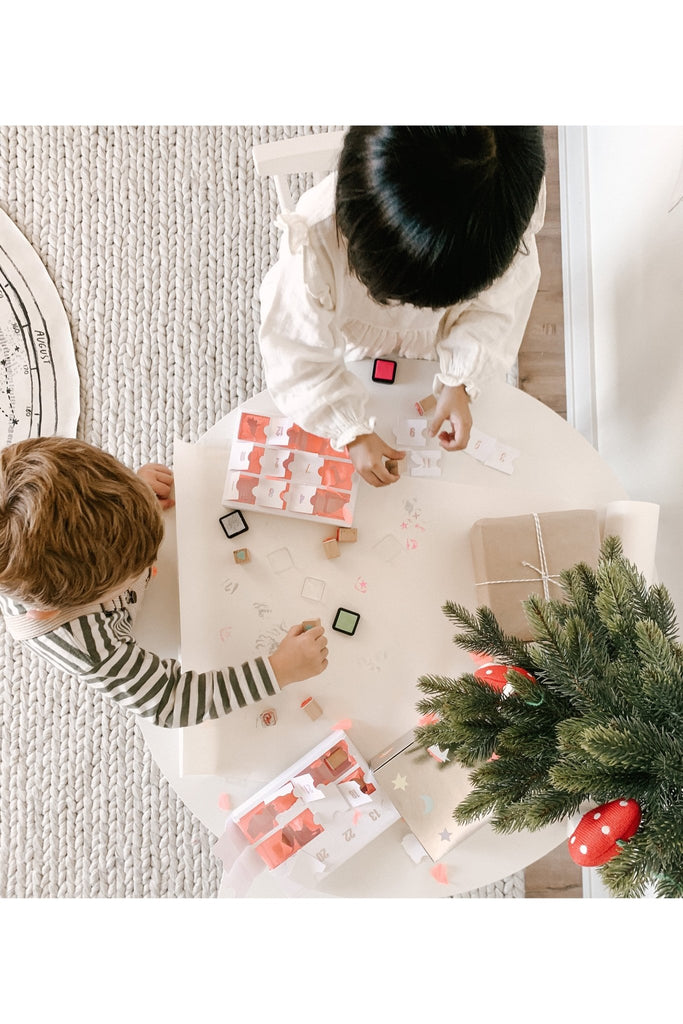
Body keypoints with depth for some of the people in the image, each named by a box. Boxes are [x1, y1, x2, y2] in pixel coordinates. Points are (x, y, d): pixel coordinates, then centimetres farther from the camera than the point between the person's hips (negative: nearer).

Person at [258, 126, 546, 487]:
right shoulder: (316, 240, -46)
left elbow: (495, 306, -19)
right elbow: (298, 355, -31)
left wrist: (460, 383, -26)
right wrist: (352, 433, -29)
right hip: (354, 349, -2)